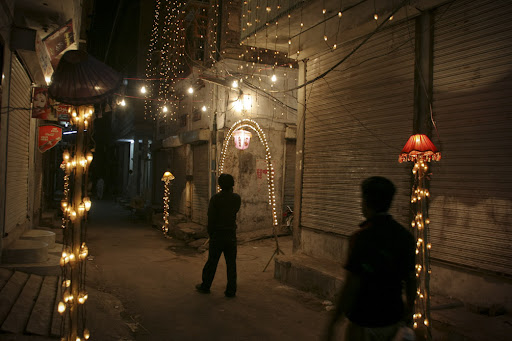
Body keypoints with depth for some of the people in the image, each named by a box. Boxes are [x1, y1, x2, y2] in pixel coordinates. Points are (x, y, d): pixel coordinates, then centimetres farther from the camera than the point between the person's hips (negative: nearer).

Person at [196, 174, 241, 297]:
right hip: (231, 235, 2)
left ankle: (205, 286, 25)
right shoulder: (236, 198, -3)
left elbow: (211, 218, -9)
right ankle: (231, 290, 8)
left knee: (212, 262, 11)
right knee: (231, 263, 6)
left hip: (217, 235, -1)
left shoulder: (215, 198, -10)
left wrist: (210, 234, 5)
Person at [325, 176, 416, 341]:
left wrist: (333, 322, -11)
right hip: (393, 320, 6)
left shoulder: (362, 237, -22)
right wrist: (409, 310, 23)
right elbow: (411, 279, 7)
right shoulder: (405, 236, -3)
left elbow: (351, 286, -21)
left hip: (364, 322, -6)